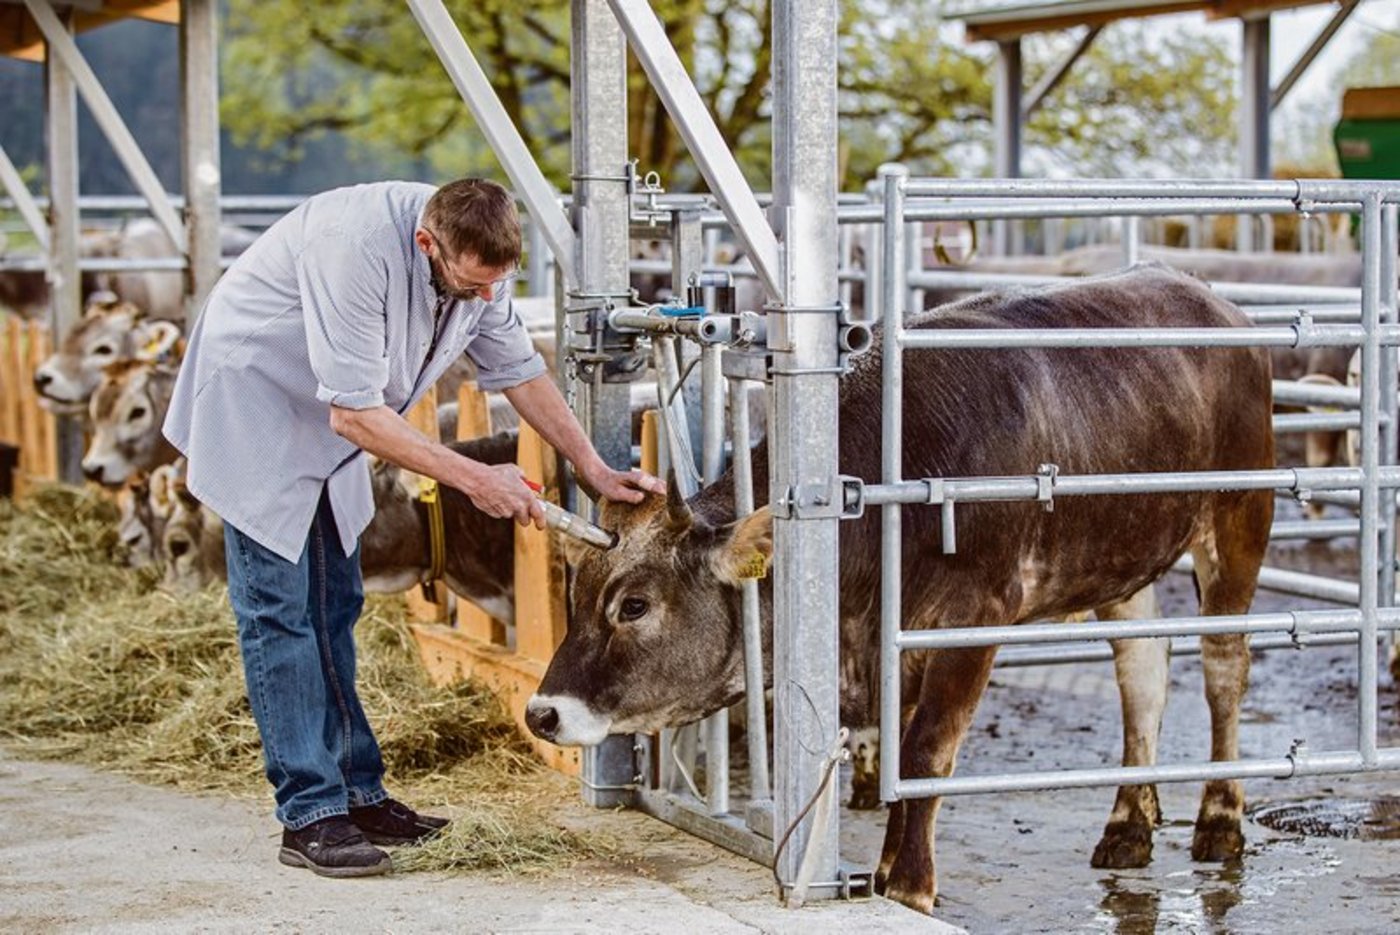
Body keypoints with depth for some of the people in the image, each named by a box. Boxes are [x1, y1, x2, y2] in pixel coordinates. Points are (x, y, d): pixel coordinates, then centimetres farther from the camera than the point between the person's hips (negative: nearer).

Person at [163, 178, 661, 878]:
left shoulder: (480, 262, -11)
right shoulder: (356, 248, -35)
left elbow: (519, 370, 5)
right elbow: (357, 415, -32)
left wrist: (596, 473, 2)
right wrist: (474, 479, -29)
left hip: (327, 424, 8)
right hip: (253, 398, -8)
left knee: (334, 606, 9)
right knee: (278, 609, -9)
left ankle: (357, 792, 14)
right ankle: (310, 815, -9)